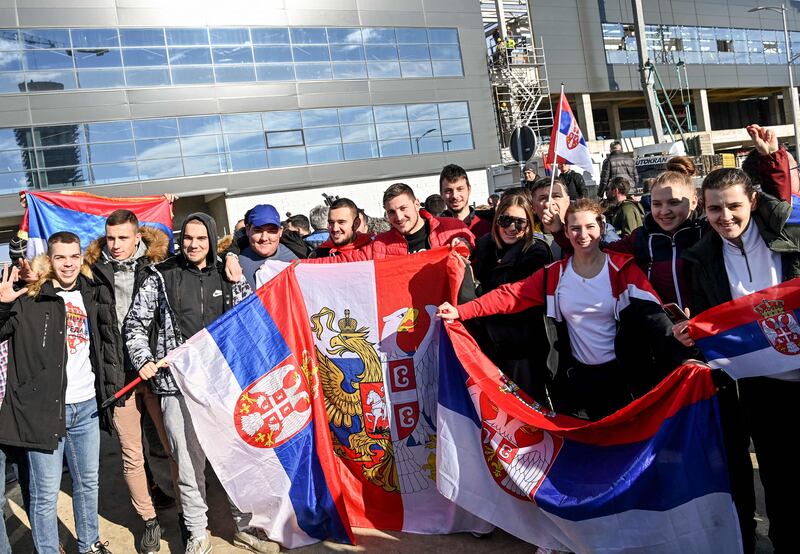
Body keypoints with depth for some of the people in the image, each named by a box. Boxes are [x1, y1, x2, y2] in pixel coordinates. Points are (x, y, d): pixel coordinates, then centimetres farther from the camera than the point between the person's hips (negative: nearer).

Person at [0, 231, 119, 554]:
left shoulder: (88, 295, 11)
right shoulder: (30, 298, -5)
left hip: (86, 406, 6)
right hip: (44, 407, -5)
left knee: (88, 482, 18)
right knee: (45, 493, 2)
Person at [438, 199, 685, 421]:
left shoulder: (623, 269, -8)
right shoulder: (554, 275, 0)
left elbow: (652, 316, -18)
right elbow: (510, 295, -3)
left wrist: (680, 357, -33)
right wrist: (460, 311, -13)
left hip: (617, 376, -2)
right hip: (575, 376, 2)